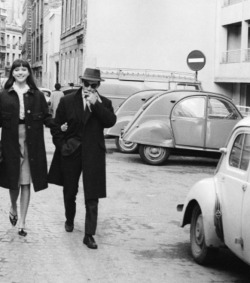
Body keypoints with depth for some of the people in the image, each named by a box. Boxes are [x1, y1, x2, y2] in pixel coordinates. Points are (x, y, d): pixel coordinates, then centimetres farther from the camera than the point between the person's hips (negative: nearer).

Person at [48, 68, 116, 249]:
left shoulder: (104, 103, 3)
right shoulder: (67, 101, 1)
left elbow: (111, 121, -14)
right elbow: (57, 126, 4)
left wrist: (96, 104, -19)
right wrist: (62, 146, -4)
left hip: (93, 156, -1)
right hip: (70, 153, 1)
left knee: (92, 197, -6)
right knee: (70, 192, 17)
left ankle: (89, 235, -3)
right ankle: (69, 220, 42)